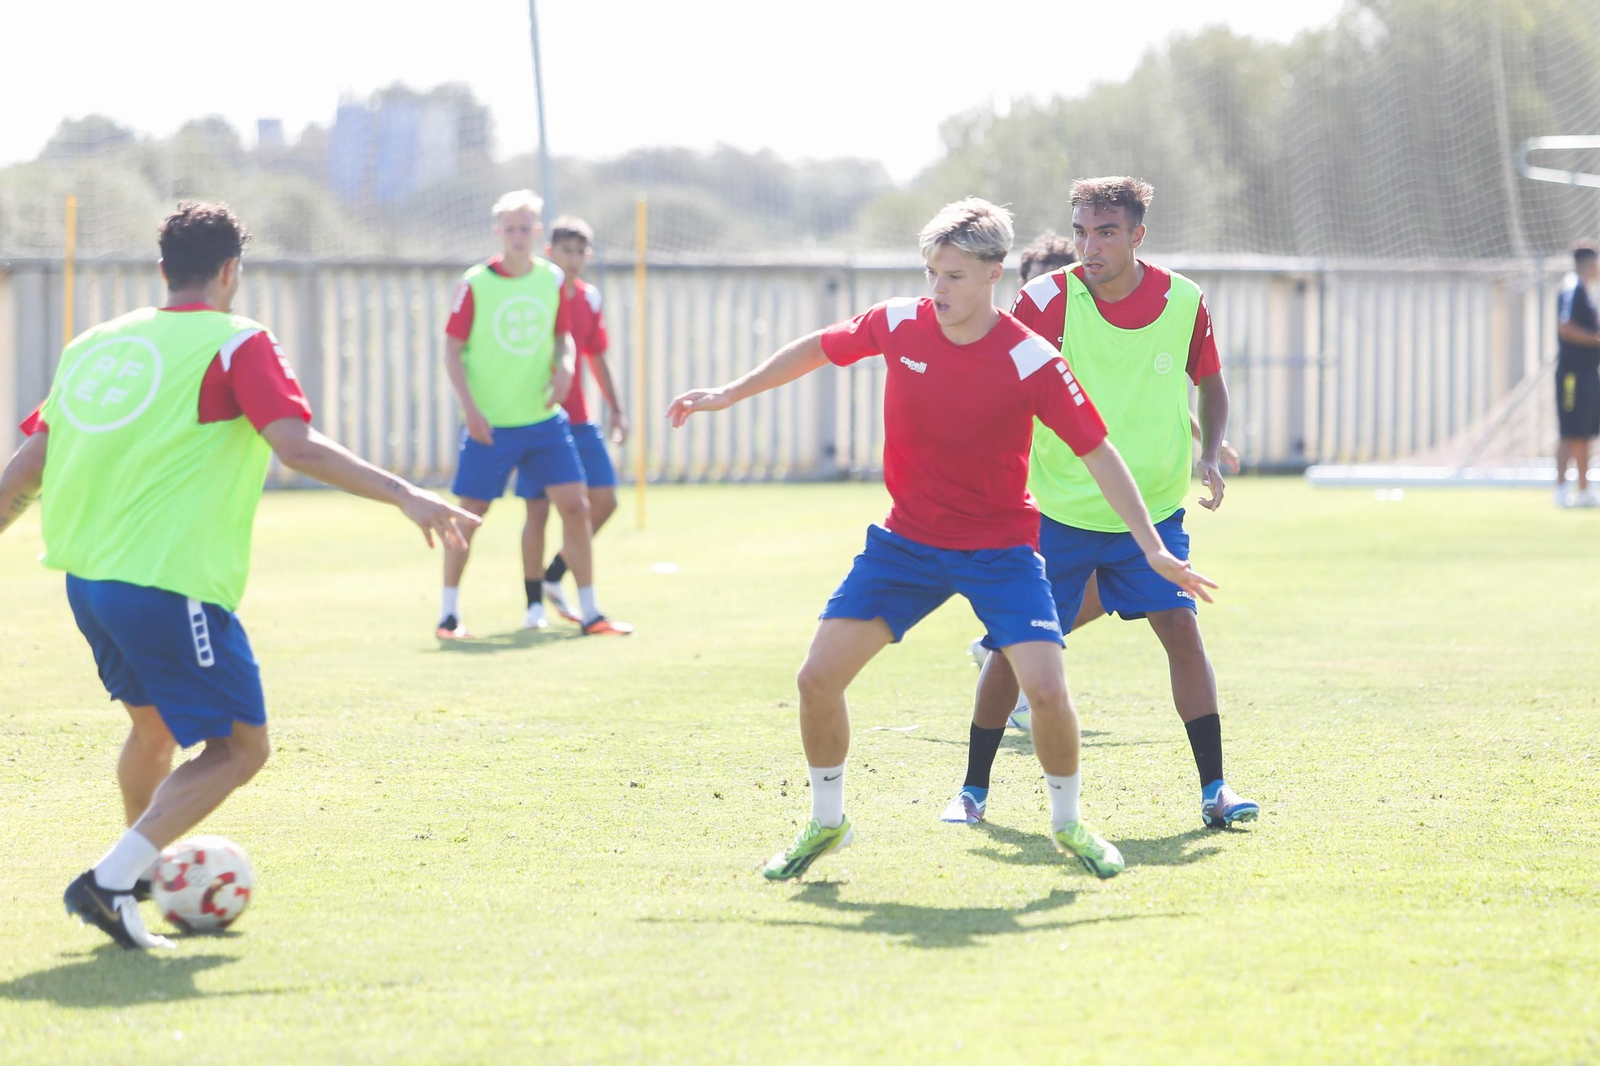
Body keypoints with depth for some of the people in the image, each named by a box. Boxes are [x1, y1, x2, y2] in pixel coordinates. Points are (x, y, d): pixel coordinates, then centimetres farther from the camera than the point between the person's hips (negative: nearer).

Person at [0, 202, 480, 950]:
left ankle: (141, 871, 38)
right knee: (239, 746, 2)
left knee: (154, 721, 28)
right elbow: (298, 446, -18)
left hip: (85, 578, 8)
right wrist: (404, 495, -18)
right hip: (171, 581, -7)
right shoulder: (236, 345, -4)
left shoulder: (92, 345, 15)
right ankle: (110, 880, -11)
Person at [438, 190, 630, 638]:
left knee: (575, 505, -4)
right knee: (470, 513, 3)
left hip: (544, 419, 3)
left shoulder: (551, 279, 4)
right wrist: (469, 406, -14)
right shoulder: (475, 284, -7)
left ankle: (590, 613, 4)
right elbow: (452, 349, -5)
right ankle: (448, 613, 16)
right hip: (490, 424, -3)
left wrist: (564, 366, -6)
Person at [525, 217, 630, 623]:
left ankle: (554, 576, 17)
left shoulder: (589, 298, 10)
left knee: (605, 500, 0)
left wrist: (617, 408, 19)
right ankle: (533, 603, 5)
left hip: (578, 419, 6)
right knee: (538, 509, -6)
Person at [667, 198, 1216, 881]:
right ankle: (826, 822, 17)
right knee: (818, 676, -6)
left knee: (1046, 688, -19)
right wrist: (729, 394, 16)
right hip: (906, 538, 3)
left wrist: (1151, 546, -18)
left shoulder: (1031, 361, -19)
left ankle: (1068, 822, 9)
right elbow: (817, 349, 10)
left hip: (1000, 549, -3)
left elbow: (1097, 452, -14)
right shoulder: (900, 324, -9)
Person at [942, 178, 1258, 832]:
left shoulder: (1183, 302, -5)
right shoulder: (1047, 300, -11)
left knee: (1181, 630, -12)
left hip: (1152, 510, 1)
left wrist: (1209, 456, -4)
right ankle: (973, 790, 15)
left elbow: (1211, 385, 11)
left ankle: (1214, 789, -5)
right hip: (1058, 510, -1)